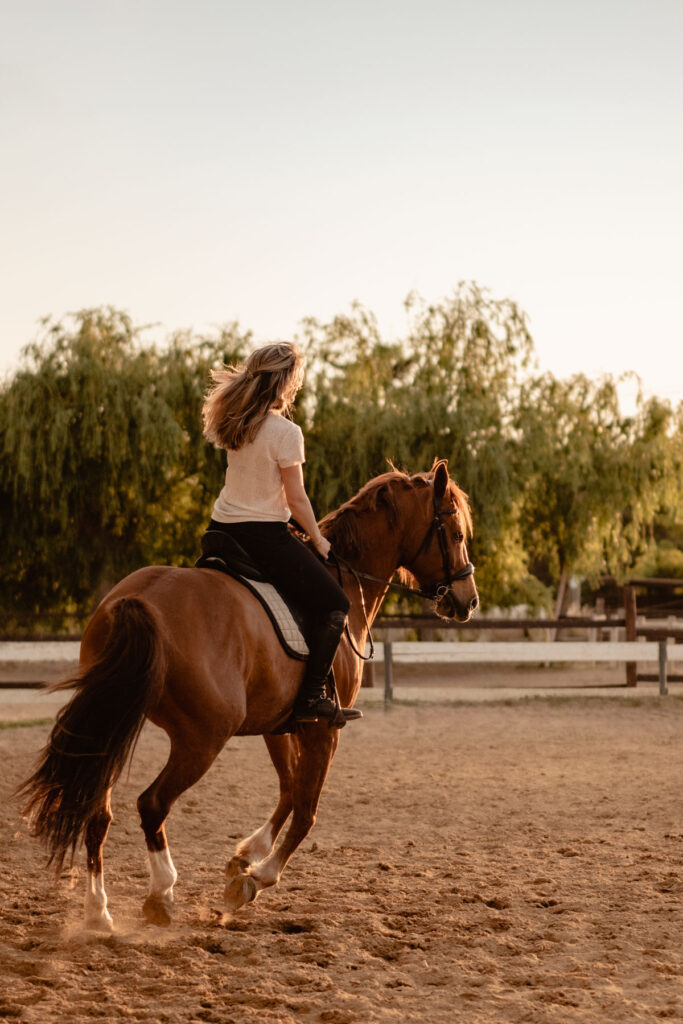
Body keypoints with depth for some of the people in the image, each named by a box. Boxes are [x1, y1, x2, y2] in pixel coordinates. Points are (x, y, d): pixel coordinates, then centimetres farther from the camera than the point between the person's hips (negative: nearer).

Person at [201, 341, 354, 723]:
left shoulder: (234, 420, 2)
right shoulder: (286, 432, -17)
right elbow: (296, 498, -11)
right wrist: (319, 540, 1)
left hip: (223, 525, 8)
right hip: (264, 534, -8)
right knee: (335, 605, 0)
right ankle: (312, 697, -6)